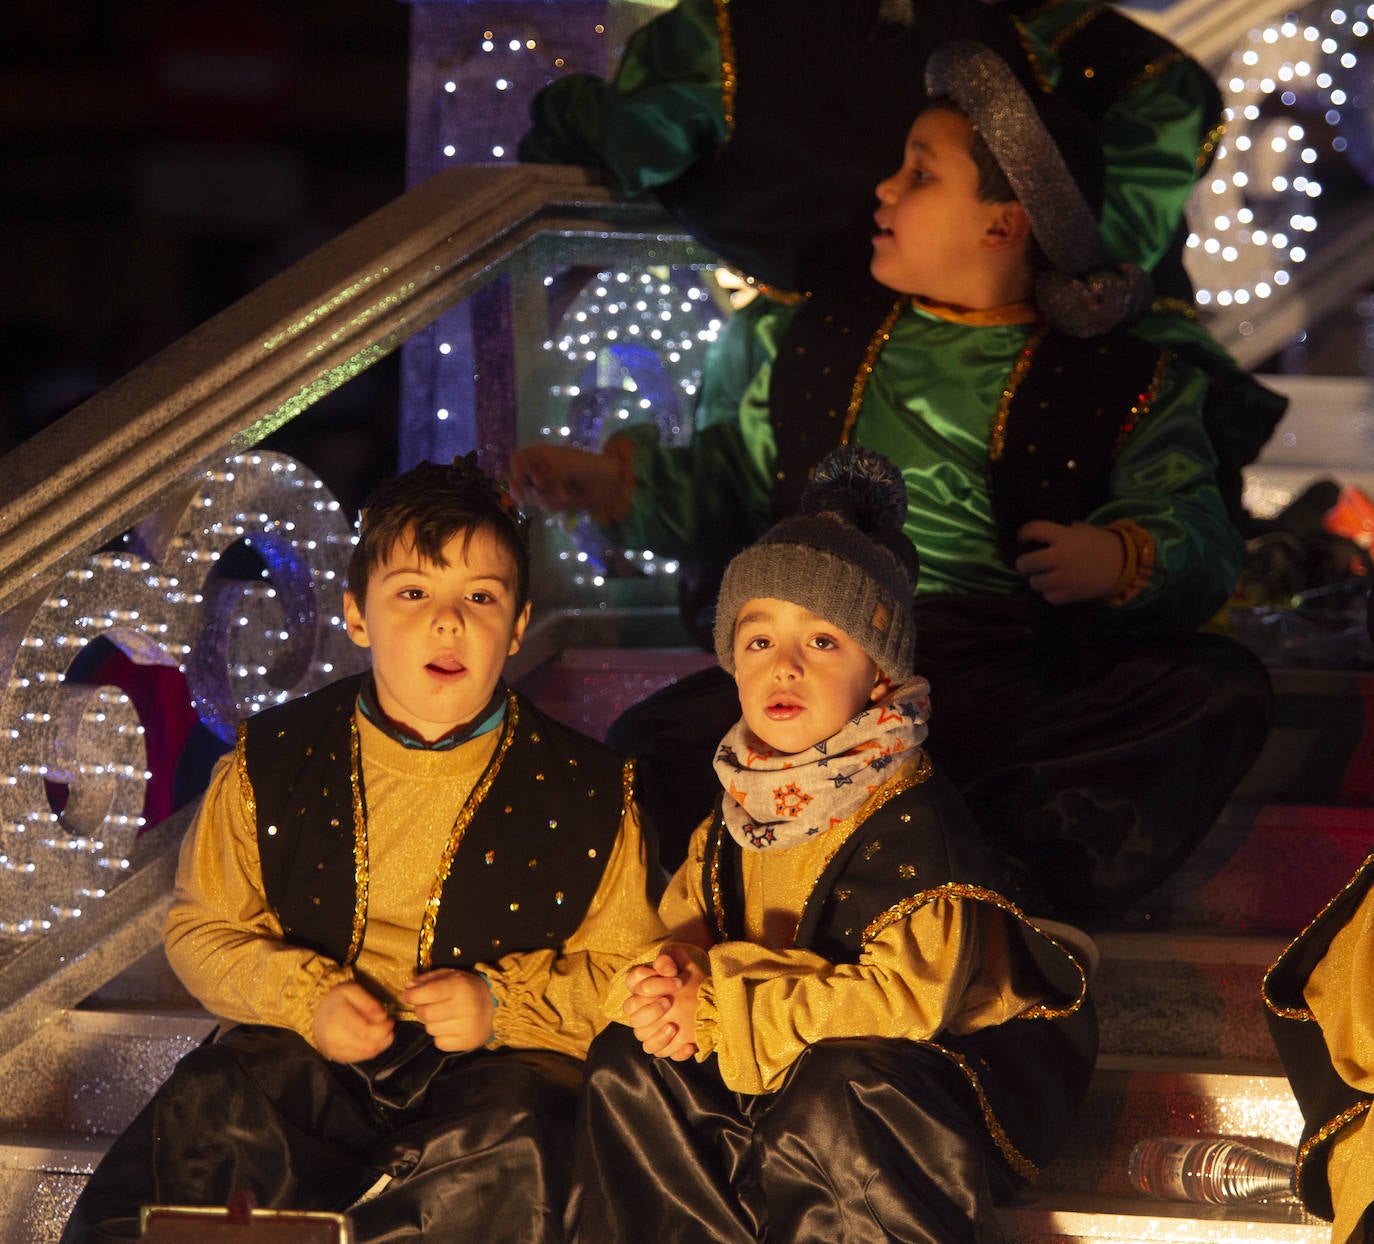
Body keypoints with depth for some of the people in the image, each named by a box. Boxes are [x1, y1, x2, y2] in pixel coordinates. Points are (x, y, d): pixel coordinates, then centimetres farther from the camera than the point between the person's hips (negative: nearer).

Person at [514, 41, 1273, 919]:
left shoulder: (1123, 383, 11)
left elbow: (1197, 532, 2)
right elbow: (735, 478, 31)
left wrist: (1122, 557, -20)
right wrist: (611, 483, 16)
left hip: (1009, 670, -2)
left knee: (1222, 690, -31)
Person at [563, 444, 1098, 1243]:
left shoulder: (914, 821, -22)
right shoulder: (741, 807, 2)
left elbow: (903, 996, -29)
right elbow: (692, 926, 14)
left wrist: (722, 1009, -25)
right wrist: (674, 975, -13)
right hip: (799, 1055, 8)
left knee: (832, 1098, -36)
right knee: (631, 1065, -2)